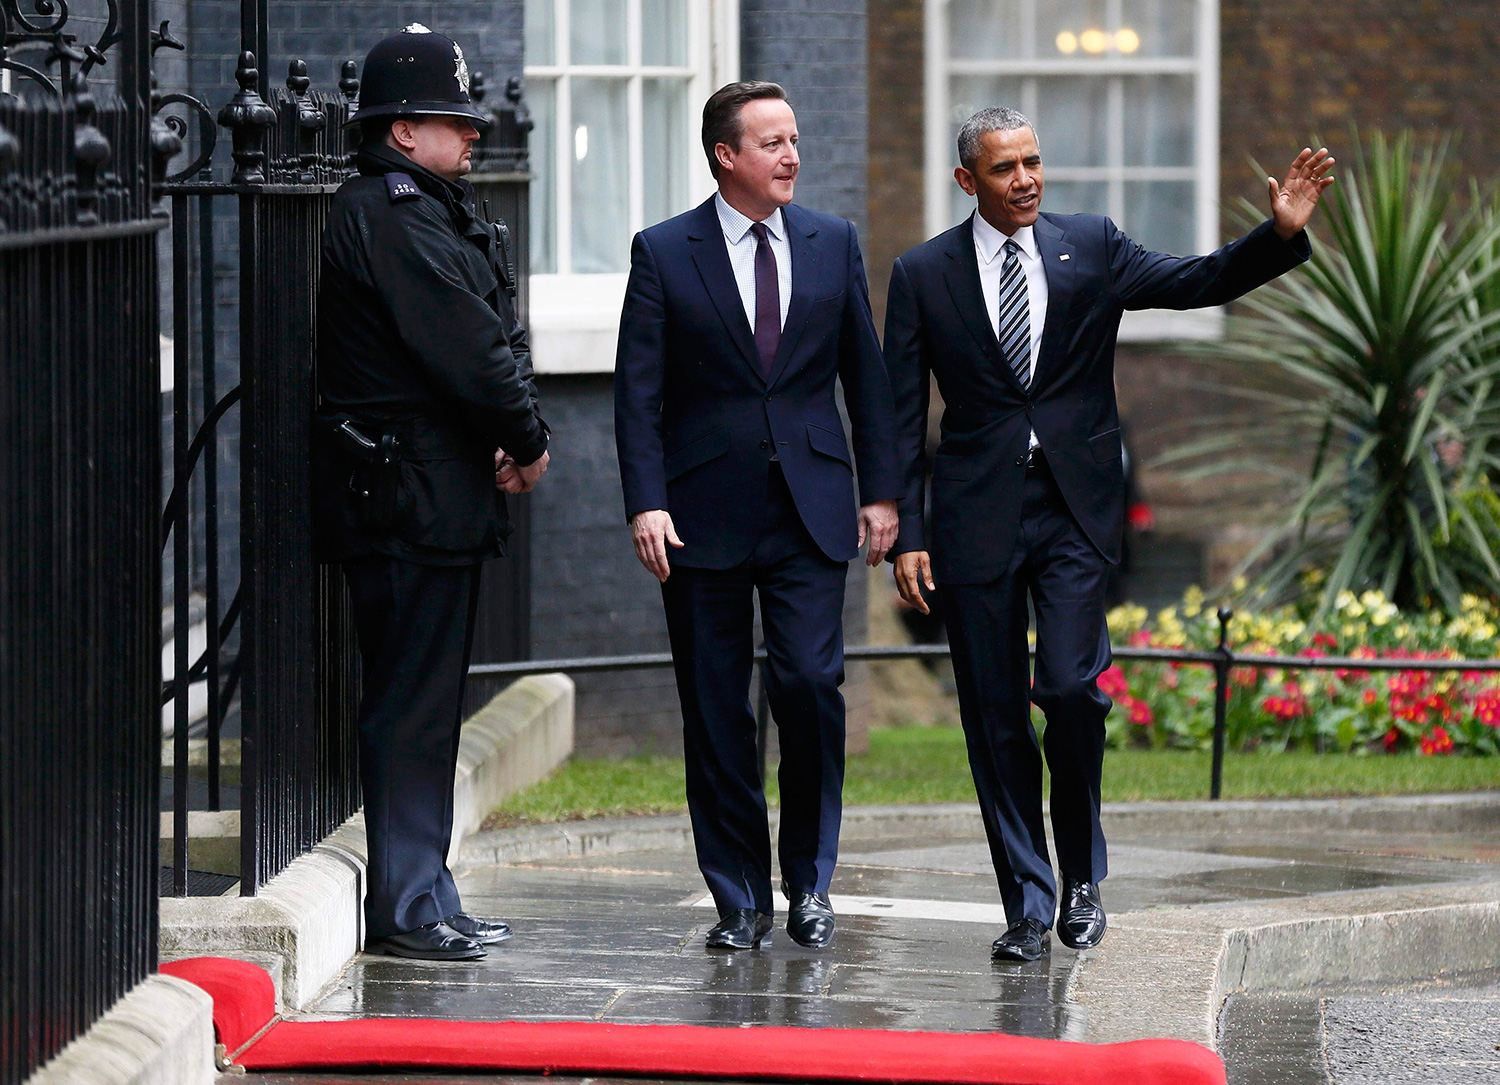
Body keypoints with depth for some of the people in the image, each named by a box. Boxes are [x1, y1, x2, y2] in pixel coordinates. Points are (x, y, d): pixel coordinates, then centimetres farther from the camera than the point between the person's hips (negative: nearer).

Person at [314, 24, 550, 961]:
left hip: (439, 493, 11)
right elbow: (466, 347, -18)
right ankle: (407, 908, -4)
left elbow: (487, 337, 15)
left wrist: (507, 439, -1)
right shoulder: (389, 218, -15)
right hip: (410, 497, -11)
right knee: (414, 702, -7)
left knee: (429, 701, 14)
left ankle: (422, 897, 19)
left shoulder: (426, 210, 18)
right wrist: (528, 440, -5)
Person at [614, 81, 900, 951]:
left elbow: (866, 375, 12)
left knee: (811, 684, -9)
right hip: (705, 514, -1)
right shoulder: (664, 253, 1)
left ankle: (811, 881, 6)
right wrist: (646, 503, -10)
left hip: (810, 507, 1)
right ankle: (740, 897, 11)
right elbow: (638, 391, -1)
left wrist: (881, 490, 6)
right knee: (716, 709, 2)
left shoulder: (834, 244, 8)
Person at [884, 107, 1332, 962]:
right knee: (996, 714, 1)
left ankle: (1082, 874, 10)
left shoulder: (1092, 248, 6)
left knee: (1071, 689, -13)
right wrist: (908, 533, -2)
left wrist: (1282, 233, -19)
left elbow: (1198, 283, -2)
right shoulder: (924, 274, 4)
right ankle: (1028, 905, 10)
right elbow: (904, 417, 4)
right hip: (977, 519, 0)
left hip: (1075, 512, 0)